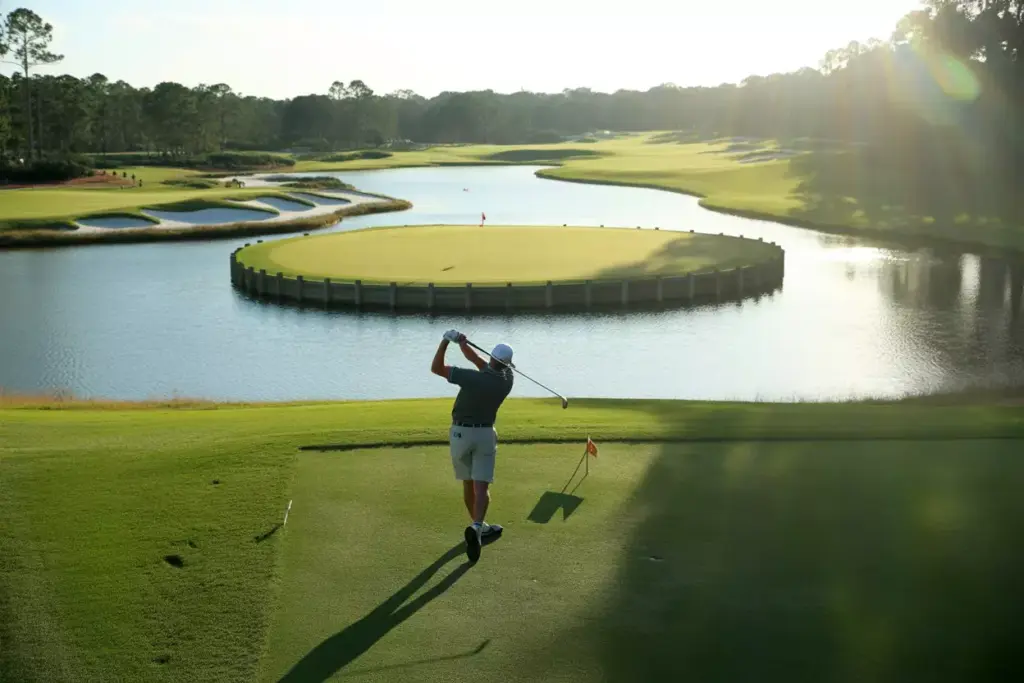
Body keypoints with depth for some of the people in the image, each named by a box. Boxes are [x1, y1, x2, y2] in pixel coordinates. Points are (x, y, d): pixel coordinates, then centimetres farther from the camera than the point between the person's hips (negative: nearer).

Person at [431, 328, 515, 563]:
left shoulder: (473, 377, -20)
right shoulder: (507, 379, -7)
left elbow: (436, 368, -14)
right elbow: (478, 361, 3)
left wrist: (447, 340, -12)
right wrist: (462, 342, -9)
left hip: (460, 433, 0)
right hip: (485, 434, 1)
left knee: (468, 484, 16)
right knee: (482, 487, -6)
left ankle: (479, 526, 28)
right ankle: (476, 528, -30)